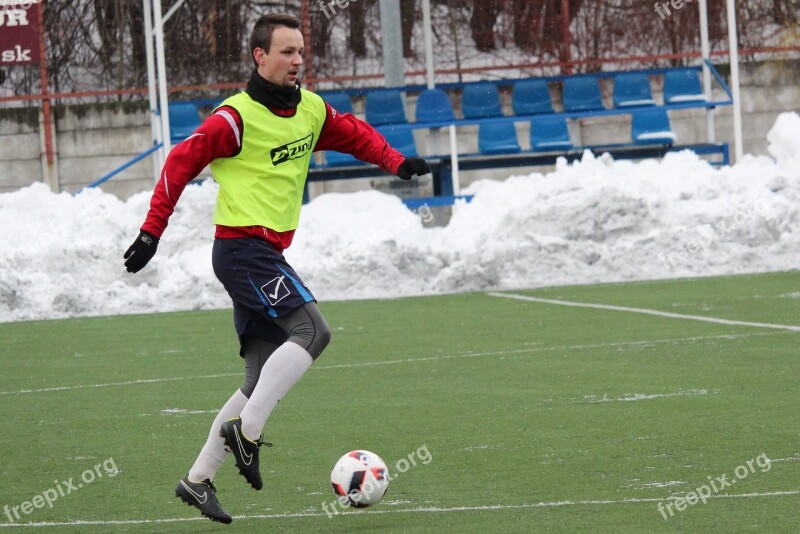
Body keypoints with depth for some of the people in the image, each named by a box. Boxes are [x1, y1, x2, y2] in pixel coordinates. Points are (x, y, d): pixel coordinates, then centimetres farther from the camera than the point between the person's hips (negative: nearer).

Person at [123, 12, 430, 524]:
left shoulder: (311, 109, 9)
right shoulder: (237, 117, -13)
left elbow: (353, 133, 23)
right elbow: (182, 162, -10)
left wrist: (396, 161, 6)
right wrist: (153, 230, -11)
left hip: (266, 254, 9)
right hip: (242, 247, -9)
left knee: (265, 377, 7)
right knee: (312, 329, -22)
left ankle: (198, 480, 12)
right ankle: (246, 433, -18)